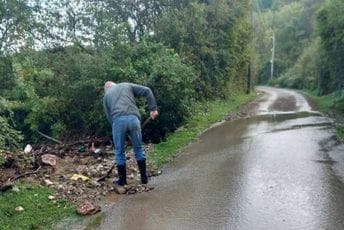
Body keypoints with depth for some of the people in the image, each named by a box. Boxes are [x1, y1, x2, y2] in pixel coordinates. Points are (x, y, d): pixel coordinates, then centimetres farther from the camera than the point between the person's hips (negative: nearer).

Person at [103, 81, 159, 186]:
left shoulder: (106, 95, 26)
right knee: (139, 148, 17)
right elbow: (147, 91, 14)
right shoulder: (127, 85, 26)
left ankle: (122, 180, 23)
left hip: (118, 120, 0)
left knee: (119, 152, 15)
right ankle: (144, 178, 22)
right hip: (133, 118, 1)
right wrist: (153, 108, 11)